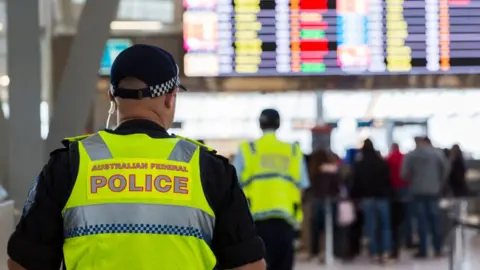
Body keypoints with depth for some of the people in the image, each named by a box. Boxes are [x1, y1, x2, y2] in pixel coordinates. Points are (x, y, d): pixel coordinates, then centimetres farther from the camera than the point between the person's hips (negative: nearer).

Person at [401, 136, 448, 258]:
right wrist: (440, 183, 13)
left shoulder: (410, 155, -4)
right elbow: (446, 170, -1)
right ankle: (438, 248, 8)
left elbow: (404, 174, -7)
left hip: (418, 191, -1)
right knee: (435, 219, 8)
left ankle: (423, 250, -2)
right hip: (434, 190, 1)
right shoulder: (438, 153, 0)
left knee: (421, 221, 0)